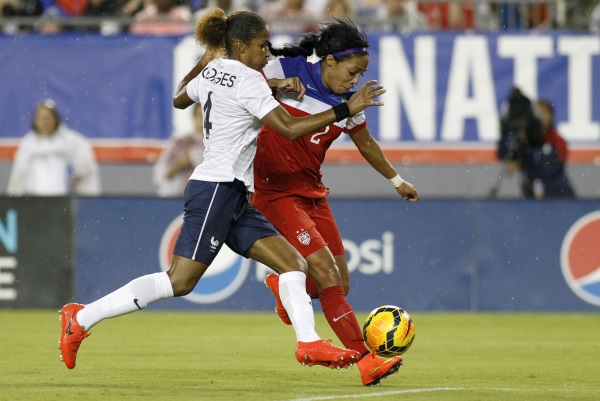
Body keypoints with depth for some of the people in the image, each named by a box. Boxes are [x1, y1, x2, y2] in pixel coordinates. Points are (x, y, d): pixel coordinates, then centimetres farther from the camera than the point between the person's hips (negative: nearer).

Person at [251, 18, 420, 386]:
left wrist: (396, 180, 33)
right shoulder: (285, 71, -13)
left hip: (311, 190, 7)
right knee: (327, 273, -17)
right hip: (275, 190, -7)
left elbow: (366, 143, 21)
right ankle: (366, 360, -17)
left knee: (340, 284, 4)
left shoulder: (347, 102, 4)